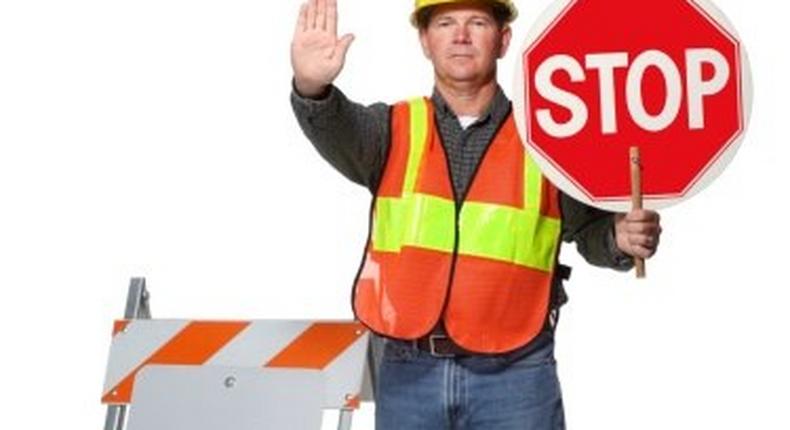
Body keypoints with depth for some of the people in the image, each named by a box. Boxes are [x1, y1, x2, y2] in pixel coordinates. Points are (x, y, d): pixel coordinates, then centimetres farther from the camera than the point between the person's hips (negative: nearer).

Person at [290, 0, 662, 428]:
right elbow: (338, 131, -18)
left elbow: (590, 228, 8)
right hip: (408, 373, 2)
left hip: (515, 376, -1)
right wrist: (313, 88, -40)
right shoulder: (394, 128, 3)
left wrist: (623, 237, -16)